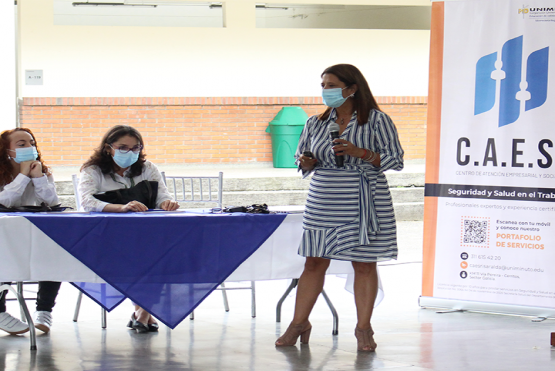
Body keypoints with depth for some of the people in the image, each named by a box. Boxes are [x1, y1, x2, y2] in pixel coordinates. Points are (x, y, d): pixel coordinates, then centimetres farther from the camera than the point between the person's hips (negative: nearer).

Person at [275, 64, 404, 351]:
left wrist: (359, 153, -17)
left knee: (364, 263, 1)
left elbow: (395, 159, -5)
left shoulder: (376, 120, -2)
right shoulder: (316, 123, 11)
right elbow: (303, 157, 21)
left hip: (363, 203, -3)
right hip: (322, 203, 3)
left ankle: (363, 328, 11)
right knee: (314, 262, 3)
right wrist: (307, 163, -3)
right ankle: (299, 323, 12)